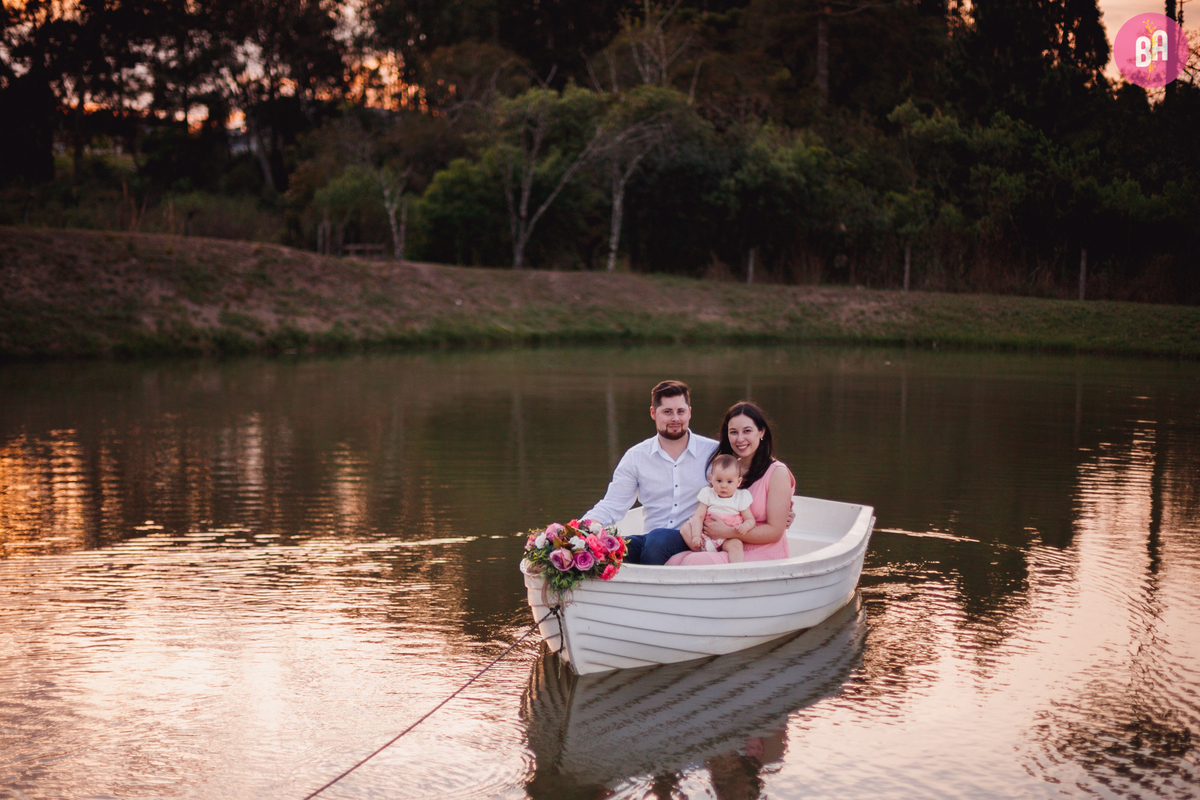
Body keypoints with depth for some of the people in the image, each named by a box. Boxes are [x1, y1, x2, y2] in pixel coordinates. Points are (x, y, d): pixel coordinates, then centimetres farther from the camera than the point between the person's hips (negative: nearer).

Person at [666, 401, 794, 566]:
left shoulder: (777, 473, -4)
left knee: (696, 562, -31)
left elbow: (775, 531, -8)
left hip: (764, 555, -5)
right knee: (674, 561, -25)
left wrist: (726, 532, -12)